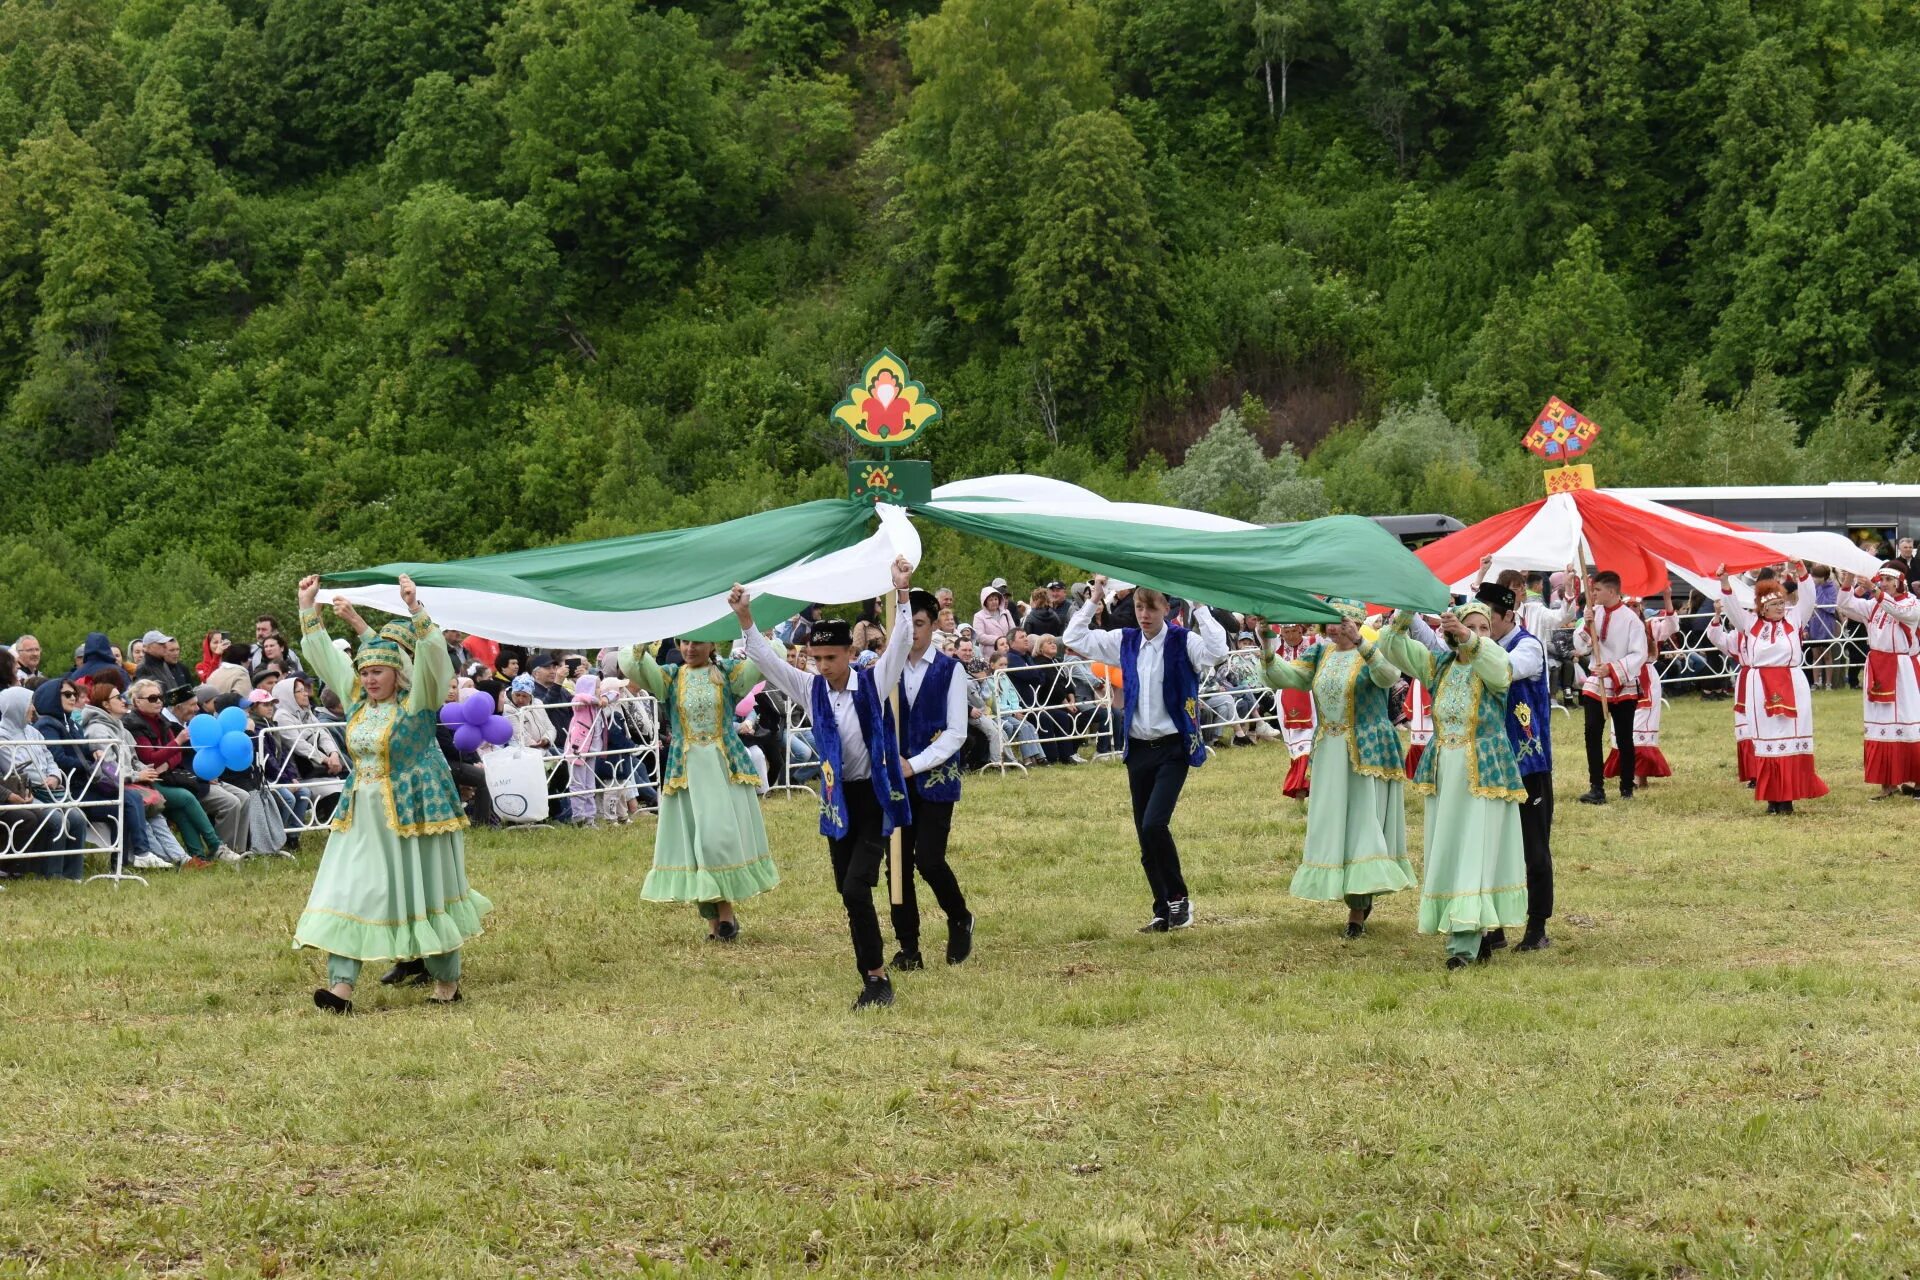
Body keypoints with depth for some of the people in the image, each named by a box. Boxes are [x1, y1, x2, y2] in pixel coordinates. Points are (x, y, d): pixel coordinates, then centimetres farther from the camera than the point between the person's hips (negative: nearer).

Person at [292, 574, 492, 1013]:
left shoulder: (417, 701, -8)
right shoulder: (356, 698, 8)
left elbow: (432, 656, -23)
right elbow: (323, 655, 15)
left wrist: (415, 610, -32)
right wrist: (308, 607, 12)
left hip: (413, 811, -5)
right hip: (362, 814, 5)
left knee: (426, 891, 4)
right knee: (347, 891, -5)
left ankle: (447, 980, 18)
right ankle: (341, 984, -9)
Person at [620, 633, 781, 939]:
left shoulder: (727, 672, 3)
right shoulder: (670, 675, 6)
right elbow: (630, 666, -9)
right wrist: (643, 640, -23)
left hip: (727, 767, -2)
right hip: (686, 769, 2)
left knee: (723, 835, -9)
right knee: (692, 839, 2)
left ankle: (726, 908, 3)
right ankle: (711, 915, 9)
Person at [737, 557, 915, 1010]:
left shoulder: (872, 683, -8)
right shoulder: (811, 689, 1)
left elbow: (900, 643, -17)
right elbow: (767, 660, -2)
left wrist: (901, 594, -28)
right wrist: (744, 619, -15)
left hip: (874, 797, -5)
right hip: (837, 798, 5)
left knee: (856, 888, -17)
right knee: (850, 894, 9)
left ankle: (876, 978, -11)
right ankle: (873, 977, 19)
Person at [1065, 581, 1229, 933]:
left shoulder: (1183, 642, -7)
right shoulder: (1125, 642, 7)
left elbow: (1217, 650, -27)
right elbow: (1074, 640, 11)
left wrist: (1199, 608, -22)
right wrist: (1092, 603, 6)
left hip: (1172, 748, -5)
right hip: (1138, 747, 5)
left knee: (1155, 824, -20)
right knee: (1145, 837, 7)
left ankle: (1178, 897, -1)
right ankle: (1163, 912, 17)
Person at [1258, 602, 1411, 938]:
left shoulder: (1372, 652, -6)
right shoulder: (1319, 653, 10)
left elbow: (1390, 676, -28)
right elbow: (1283, 677, -1)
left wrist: (1360, 643, -40)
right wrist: (1267, 648, -19)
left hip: (1367, 753, -6)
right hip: (1328, 754, 6)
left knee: (1362, 820, -6)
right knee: (1331, 824, 8)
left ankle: (1357, 907, -1)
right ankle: (1360, 898, 22)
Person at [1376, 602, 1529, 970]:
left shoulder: (1491, 667, -6)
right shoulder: (1438, 666, 8)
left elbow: (1498, 664, -31)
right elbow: (1392, 646, 5)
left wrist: (1470, 639, -48)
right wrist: (1405, 612, -13)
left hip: (1485, 774, -5)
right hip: (1443, 772, 5)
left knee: (1474, 853, -10)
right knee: (1447, 853, 7)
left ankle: (1464, 945, -13)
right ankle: (1478, 933, 17)